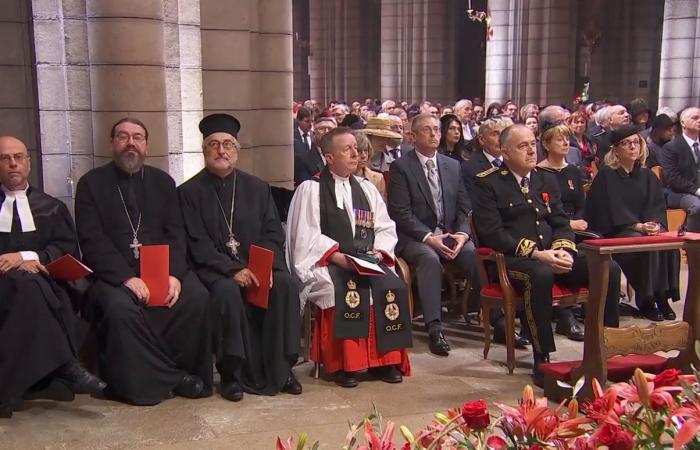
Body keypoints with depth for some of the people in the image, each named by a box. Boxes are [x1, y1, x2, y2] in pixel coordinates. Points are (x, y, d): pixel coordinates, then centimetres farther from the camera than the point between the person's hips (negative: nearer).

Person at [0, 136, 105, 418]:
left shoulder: (51, 208, 23)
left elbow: (67, 248, 9)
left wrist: (26, 257, -11)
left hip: (43, 283, 1)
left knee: (29, 286, -36)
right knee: (26, 282, -36)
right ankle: (64, 368, -40)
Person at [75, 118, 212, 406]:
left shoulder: (162, 182, 15)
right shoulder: (91, 184, 5)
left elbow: (175, 233, 6)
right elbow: (92, 241, -5)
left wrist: (175, 273, -13)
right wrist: (126, 277, -19)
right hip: (114, 274, -2)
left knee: (196, 296, -25)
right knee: (120, 307, -33)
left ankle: (191, 374, -8)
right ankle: (171, 378, -17)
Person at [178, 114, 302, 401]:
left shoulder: (257, 188, 13)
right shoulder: (189, 192, 4)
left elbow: (273, 234, 7)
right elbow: (198, 245, -5)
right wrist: (233, 270, -19)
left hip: (258, 268, 3)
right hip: (215, 270, -3)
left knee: (286, 284, -26)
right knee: (227, 291, -35)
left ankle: (280, 369, -14)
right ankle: (232, 375, -19)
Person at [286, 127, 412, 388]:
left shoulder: (367, 188, 17)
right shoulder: (310, 189, 1)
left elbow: (385, 227, 14)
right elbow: (306, 235, -7)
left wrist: (378, 251, -6)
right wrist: (336, 256, -19)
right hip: (327, 264, -4)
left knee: (392, 287, -23)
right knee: (348, 289, -34)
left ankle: (385, 359, -12)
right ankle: (343, 364, -21)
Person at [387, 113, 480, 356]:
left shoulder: (453, 166, 15)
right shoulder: (401, 167, -1)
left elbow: (463, 207, 11)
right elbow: (400, 213, -8)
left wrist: (462, 233, -10)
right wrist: (428, 237, -20)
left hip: (451, 234, 4)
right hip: (414, 237, -4)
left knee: (475, 254, -26)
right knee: (430, 258, -35)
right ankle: (434, 327, -34)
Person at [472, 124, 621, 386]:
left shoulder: (546, 180, 19)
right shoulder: (488, 183, 0)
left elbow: (561, 223, 18)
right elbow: (491, 232, -10)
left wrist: (563, 250, -6)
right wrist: (536, 254, -19)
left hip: (551, 255, 6)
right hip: (511, 259, -6)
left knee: (608, 269, -16)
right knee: (540, 275, -39)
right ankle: (542, 360, -29)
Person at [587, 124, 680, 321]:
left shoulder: (647, 176, 15)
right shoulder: (606, 175, -1)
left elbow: (657, 206, 7)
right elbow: (613, 210, -9)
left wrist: (656, 224, -14)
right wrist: (638, 226, -20)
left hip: (645, 229, 5)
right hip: (613, 233, -5)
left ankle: (662, 296, -15)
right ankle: (646, 301, -19)